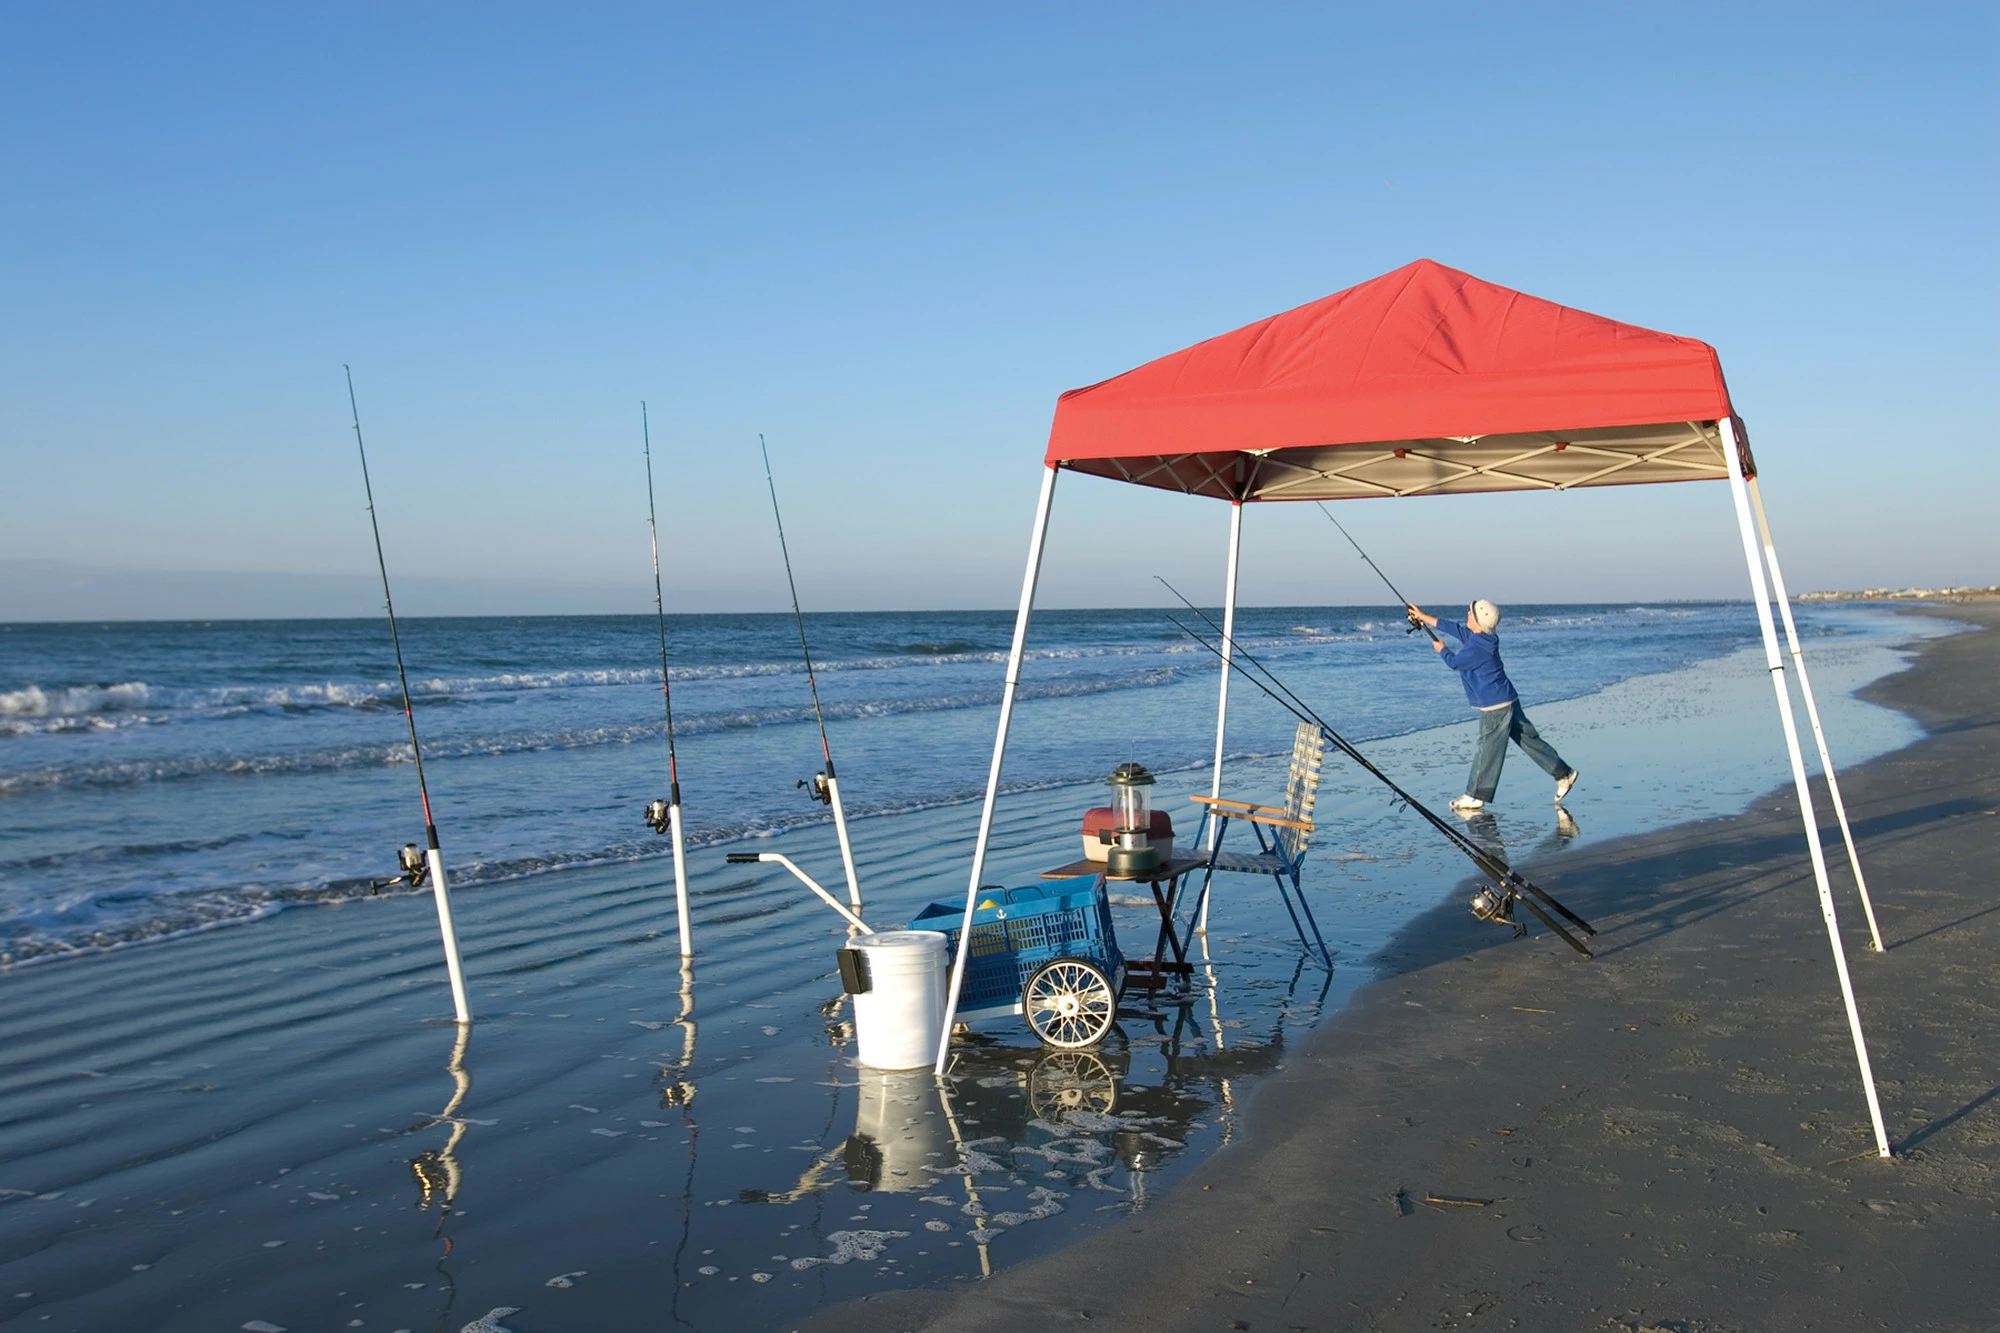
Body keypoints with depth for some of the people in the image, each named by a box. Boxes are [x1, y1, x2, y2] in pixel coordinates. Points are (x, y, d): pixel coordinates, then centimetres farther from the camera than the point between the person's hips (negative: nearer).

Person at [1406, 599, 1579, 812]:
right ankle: (1563, 773, 20)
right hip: (1506, 700, 10)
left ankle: (1475, 796, 7)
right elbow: (1454, 628, 17)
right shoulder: (1479, 637, 4)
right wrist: (1424, 617, 21)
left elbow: (1454, 662, -8)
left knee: (1488, 750, -1)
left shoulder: (1478, 648, -23)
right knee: (1528, 738, 15)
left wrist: (1441, 649, 14)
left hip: (1495, 706, -10)